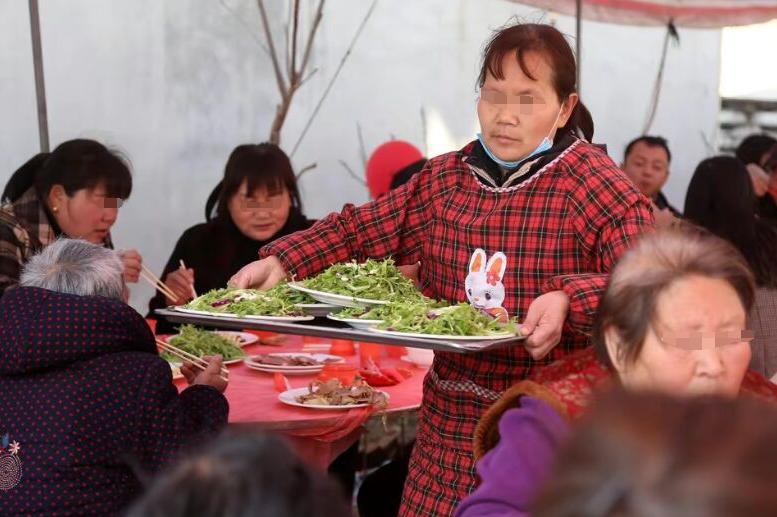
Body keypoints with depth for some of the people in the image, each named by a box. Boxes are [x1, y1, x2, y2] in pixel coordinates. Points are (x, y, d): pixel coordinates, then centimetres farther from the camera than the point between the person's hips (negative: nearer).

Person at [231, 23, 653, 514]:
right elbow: (359, 229, 15)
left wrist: (568, 299, -35)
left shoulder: (596, 185, -11)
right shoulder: (446, 179, 9)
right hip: (450, 421, 5)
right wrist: (281, 261, 0)